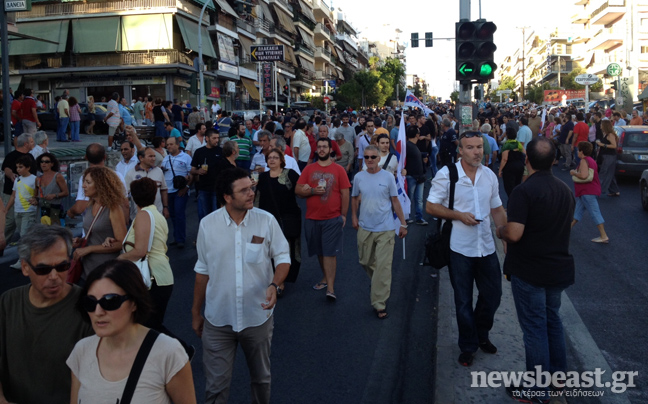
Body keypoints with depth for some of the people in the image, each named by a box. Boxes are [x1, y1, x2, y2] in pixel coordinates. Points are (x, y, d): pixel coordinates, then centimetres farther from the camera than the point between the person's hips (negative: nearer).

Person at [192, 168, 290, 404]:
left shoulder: (266, 221, -10)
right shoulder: (208, 224, -6)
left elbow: (282, 257, -3)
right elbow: (203, 271, 4)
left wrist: (274, 284, -24)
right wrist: (195, 312, 10)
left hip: (258, 317, 0)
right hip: (217, 321, 0)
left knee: (261, 378, 20)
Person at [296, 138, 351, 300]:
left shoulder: (338, 170, 0)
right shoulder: (309, 169, 6)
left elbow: (345, 193, 0)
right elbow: (298, 190, 3)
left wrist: (343, 215, -4)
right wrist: (312, 191, -15)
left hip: (333, 219, -3)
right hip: (312, 218, 3)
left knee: (330, 253, -6)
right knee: (319, 252, 14)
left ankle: (330, 288, -5)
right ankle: (325, 278, 32)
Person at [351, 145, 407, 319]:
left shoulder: (388, 176, -5)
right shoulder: (359, 177, 2)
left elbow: (395, 201, 0)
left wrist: (403, 223, 1)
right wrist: (354, 217, 8)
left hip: (385, 229, -3)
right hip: (365, 228, 3)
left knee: (383, 267, -5)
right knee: (366, 262, 15)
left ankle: (379, 303, 1)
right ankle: (380, 285, 43)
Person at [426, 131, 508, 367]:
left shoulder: (490, 176, 5)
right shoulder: (446, 174, -9)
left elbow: (497, 209, 13)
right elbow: (431, 207, -8)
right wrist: (458, 215, -19)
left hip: (486, 247, 4)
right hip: (460, 248, -4)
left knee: (493, 295, 12)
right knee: (463, 301, 9)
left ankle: (481, 336, 40)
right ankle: (468, 346, 29)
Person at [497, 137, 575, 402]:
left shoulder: (524, 191, -21)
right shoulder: (565, 190, 5)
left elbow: (514, 234, -26)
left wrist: (500, 231, -7)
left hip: (529, 271, -7)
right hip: (559, 268, 7)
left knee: (534, 328, 2)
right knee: (552, 320, 22)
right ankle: (558, 374, 35)